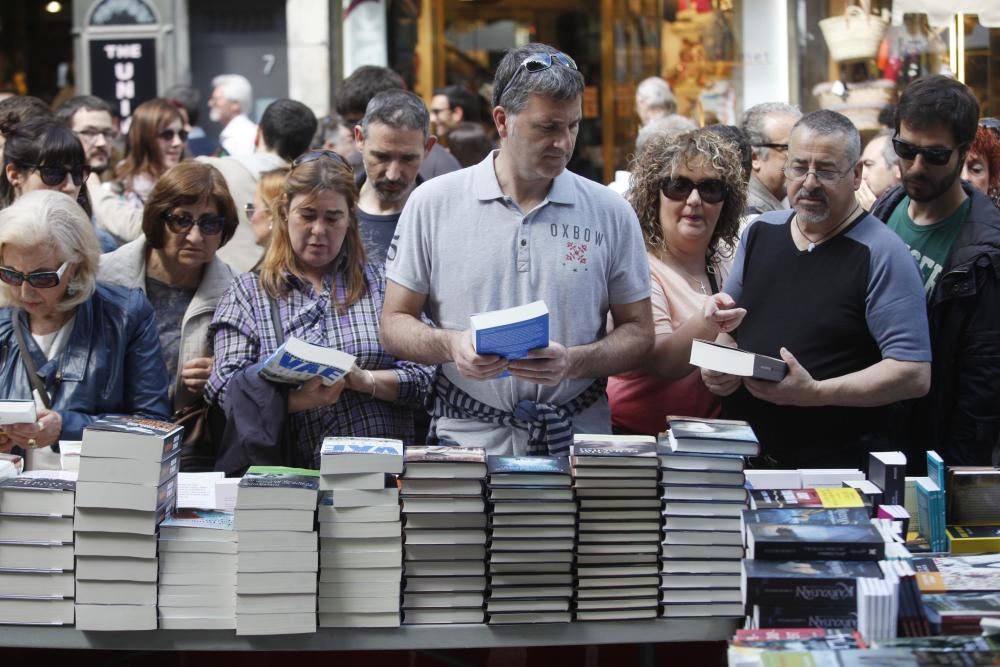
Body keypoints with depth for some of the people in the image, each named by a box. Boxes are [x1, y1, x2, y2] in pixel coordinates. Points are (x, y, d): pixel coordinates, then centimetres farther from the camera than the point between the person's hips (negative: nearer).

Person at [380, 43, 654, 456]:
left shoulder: (610, 213, 7)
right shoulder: (433, 204, 5)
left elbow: (638, 331, 10)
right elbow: (394, 324, 9)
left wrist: (573, 362, -9)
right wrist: (451, 345, -12)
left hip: (577, 442, 1)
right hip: (465, 441, 0)